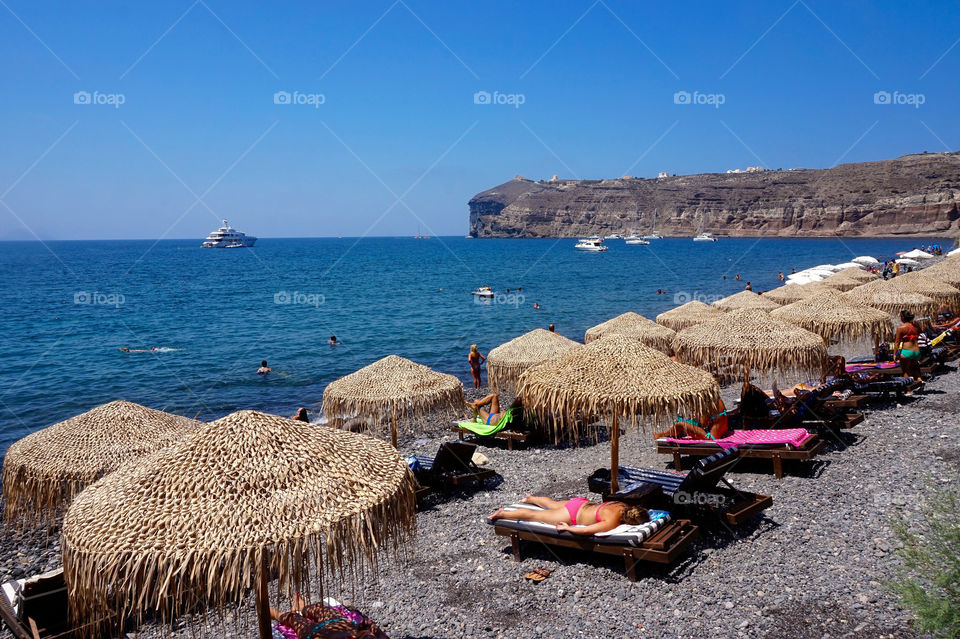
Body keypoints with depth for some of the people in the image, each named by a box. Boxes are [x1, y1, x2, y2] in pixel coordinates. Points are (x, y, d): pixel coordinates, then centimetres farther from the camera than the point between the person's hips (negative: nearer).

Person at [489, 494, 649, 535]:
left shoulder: (623, 507, -14)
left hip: (581, 503, 7)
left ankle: (531, 498, 63)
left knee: (552, 504, 37)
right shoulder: (611, 523, -36)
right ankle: (502, 514, 27)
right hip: (571, 516, -7)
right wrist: (568, 528, -23)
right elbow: (586, 530, -37)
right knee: (532, 515, 11)